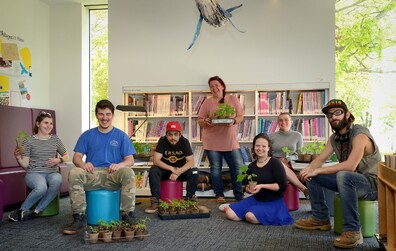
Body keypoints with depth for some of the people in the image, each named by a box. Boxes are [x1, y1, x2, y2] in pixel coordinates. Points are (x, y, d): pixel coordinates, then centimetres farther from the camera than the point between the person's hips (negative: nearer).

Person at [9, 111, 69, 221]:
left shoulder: (55, 139, 11)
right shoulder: (28, 141, 3)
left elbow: (66, 156, 18)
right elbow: (25, 165, 1)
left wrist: (58, 160, -3)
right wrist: (18, 158, -20)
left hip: (52, 173, 3)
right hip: (34, 173, -2)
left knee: (57, 181, -37)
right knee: (41, 187, -38)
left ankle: (36, 211, -24)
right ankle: (22, 210, -12)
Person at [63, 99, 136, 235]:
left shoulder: (121, 136, 12)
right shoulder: (87, 135, 16)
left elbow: (130, 160, 5)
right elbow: (76, 157, 9)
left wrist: (119, 165, -19)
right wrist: (83, 164, -17)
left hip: (113, 175, -1)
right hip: (92, 174, 1)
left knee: (128, 173, -34)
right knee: (74, 173, -30)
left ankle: (127, 216, -26)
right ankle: (79, 219, -26)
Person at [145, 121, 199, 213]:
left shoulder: (184, 142, -13)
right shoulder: (162, 141, -14)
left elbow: (191, 161, -20)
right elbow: (156, 160, -22)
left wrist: (178, 172, -35)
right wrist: (172, 169, -33)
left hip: (181, 170, 0)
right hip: (165, 170, 0)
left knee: (194, 171, -28)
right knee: (153, 170, -30)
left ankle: (190, 199, -16)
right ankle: (155, 201, -29)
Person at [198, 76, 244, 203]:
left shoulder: (233, 99, 5)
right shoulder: (207, 103, 4)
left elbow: (241, 116, 4)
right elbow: (199, 121, 4)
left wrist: (234, 120, -17)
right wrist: (206, 121, -19)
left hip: (230, 141, 1)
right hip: (212, 141, 0)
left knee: (238, 167, -1)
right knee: (215, 168, 5)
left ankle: (239, 195, 10)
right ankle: (219, 195, 16)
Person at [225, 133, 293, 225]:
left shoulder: (275, 163, -12)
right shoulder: (251, 166, 6)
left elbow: (282, 186, -18)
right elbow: (248, 186, 16)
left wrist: (262, 186, -25)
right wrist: (249, 189, -8)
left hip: (273, 202, -6)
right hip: (256, 199, 6)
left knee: (251, 217, -32)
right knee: (230, 214, -8)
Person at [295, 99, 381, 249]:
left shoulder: (359, 135, -21)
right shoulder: (334, 138, 5)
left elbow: (350, 166, -33)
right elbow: (320, 159, 6)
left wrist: (318, 170, -30)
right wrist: (309, 169, -17)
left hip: (372, 184, -8)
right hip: (350, 180, 8)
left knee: (343, 175, -39)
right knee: (311, 175, 3)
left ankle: (352, 231, -34)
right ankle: (321, 218, 11)